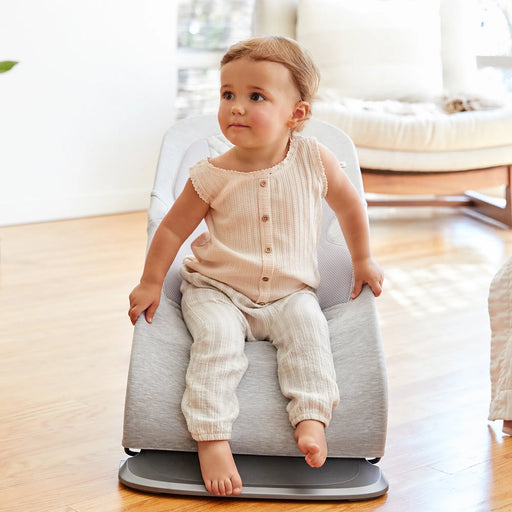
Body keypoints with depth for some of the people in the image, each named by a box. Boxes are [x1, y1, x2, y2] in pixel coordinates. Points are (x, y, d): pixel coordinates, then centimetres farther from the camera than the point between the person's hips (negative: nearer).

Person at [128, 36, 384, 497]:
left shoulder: (314, 160, -10)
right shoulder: (213, 176, -13)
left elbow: (350, 206, 8)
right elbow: (173, 228, -1)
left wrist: (363, 261, 14)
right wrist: (151, 284, 0)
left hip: (289, 292, 1)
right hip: (218, 290, -1)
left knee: (308, 330, -27)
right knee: (217, 338, -28)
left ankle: (312, 418, -26)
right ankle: (212, 440, -27)